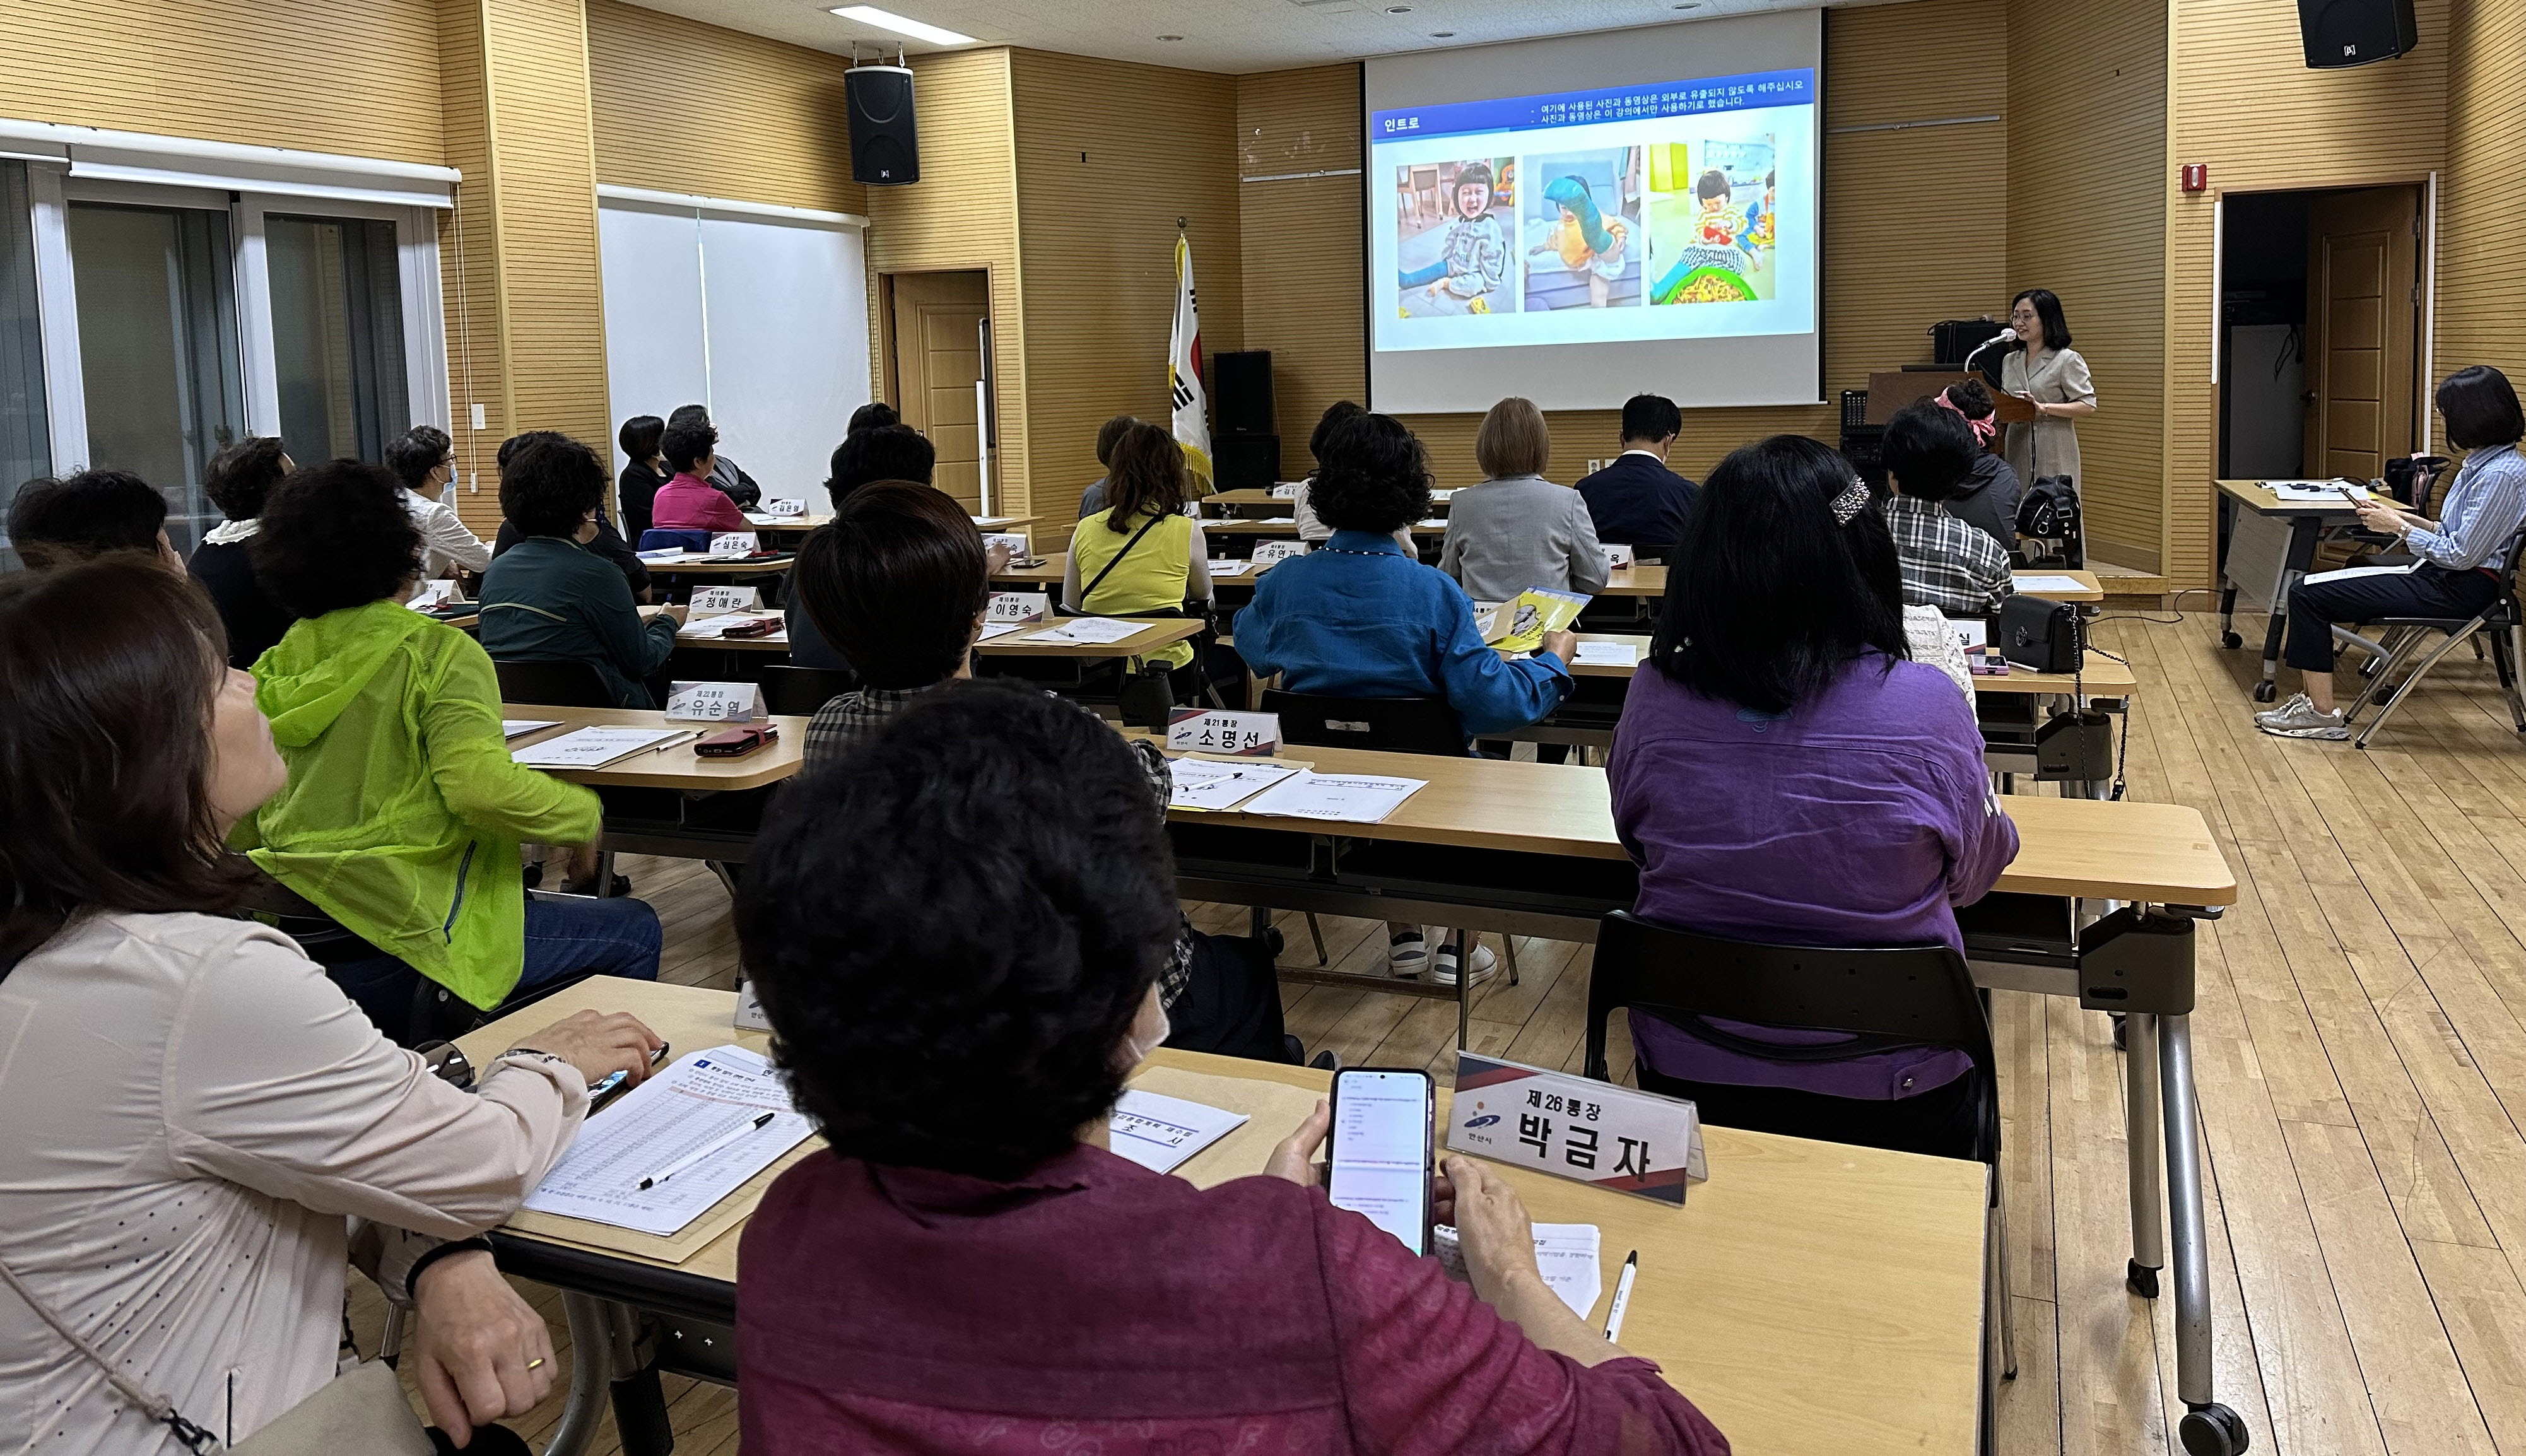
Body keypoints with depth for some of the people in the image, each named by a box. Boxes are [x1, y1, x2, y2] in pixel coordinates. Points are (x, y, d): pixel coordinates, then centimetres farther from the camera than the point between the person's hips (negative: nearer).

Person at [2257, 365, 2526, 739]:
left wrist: (2398, 526, -10)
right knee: (2308, 588, 6)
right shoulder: (2478, 464, 12)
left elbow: (2461, 556, -20)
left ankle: (2323, 714, -7)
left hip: (2458, 591, -10)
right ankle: (2310, 696, 3)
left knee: (2308, 596, -13)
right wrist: (2406, 518, 4)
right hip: (2437, 573, 10)